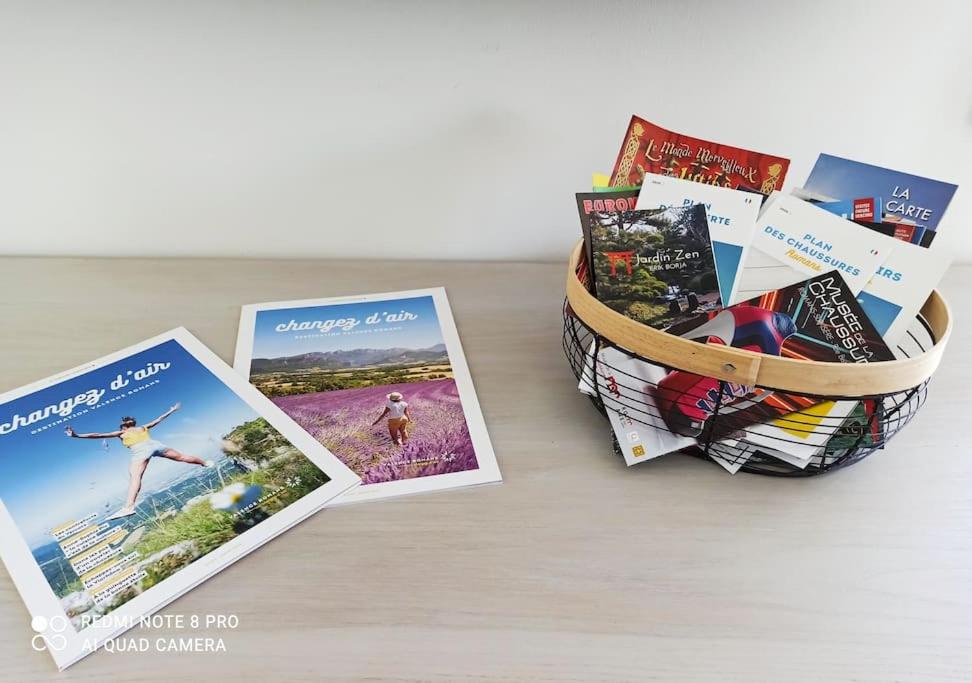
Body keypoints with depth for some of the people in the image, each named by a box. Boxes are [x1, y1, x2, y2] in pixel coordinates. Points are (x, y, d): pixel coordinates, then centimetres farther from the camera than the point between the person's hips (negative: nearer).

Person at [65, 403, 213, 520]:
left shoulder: (121, 433, 25)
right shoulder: (143, 427, 34)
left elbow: (98, 435, 21)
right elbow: (158, 419, 45)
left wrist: (77, 435, 22)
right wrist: (171, 411, 60)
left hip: (141, 450, -5)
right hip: (154, 444, 5)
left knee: (135, 477, -19)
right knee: (181, 457, 18)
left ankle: (129, 506, -36)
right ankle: (205, 463, 32)